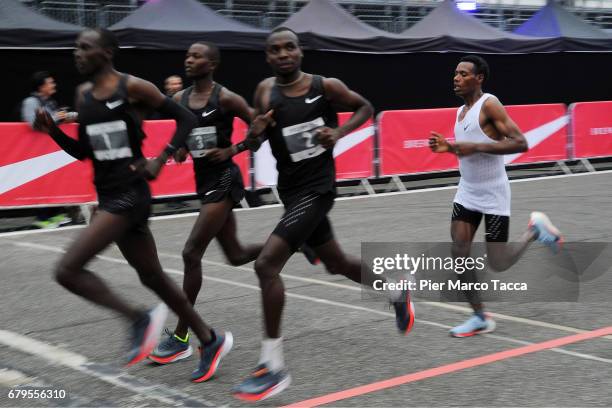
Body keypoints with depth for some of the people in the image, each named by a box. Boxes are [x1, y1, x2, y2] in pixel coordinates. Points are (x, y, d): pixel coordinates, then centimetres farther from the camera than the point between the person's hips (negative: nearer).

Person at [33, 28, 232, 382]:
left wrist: (160, 160, -13)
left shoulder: (133, 87, -10)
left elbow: (187, 118, -5)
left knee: (67, 270, -16)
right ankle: (211, 341, 27)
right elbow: (83, 152, 16)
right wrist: (52, 130, 1)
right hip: (108, 196, 8)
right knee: (153, 277, 14)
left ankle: (141, 319, -2)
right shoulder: (83, 95, 11)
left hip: (130, 194, -8)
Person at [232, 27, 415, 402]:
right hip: (291, 190, 6)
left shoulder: (326, 86, -10)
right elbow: (255, 137, 10)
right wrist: (255, 131, -14)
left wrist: (339, 132, -12)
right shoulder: (265, 91, -1)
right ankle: (397, 291, 49)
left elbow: (365, 107, 6)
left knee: (266, 264, -19)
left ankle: (273, 367, -13)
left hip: (317, 188, -6)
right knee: (337, 264, 22)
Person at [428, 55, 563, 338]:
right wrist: (448, 148, 3)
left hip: (493, 195, -7)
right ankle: (480, 318, 8)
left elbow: (521, 143, -23)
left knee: (498, 264, -3)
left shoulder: (489, 105, -16)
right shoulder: (461, 111, 9)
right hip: (467, 193, 7)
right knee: (459, 253, -3)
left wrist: (476, 147, -27)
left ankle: (536, 230, 23)